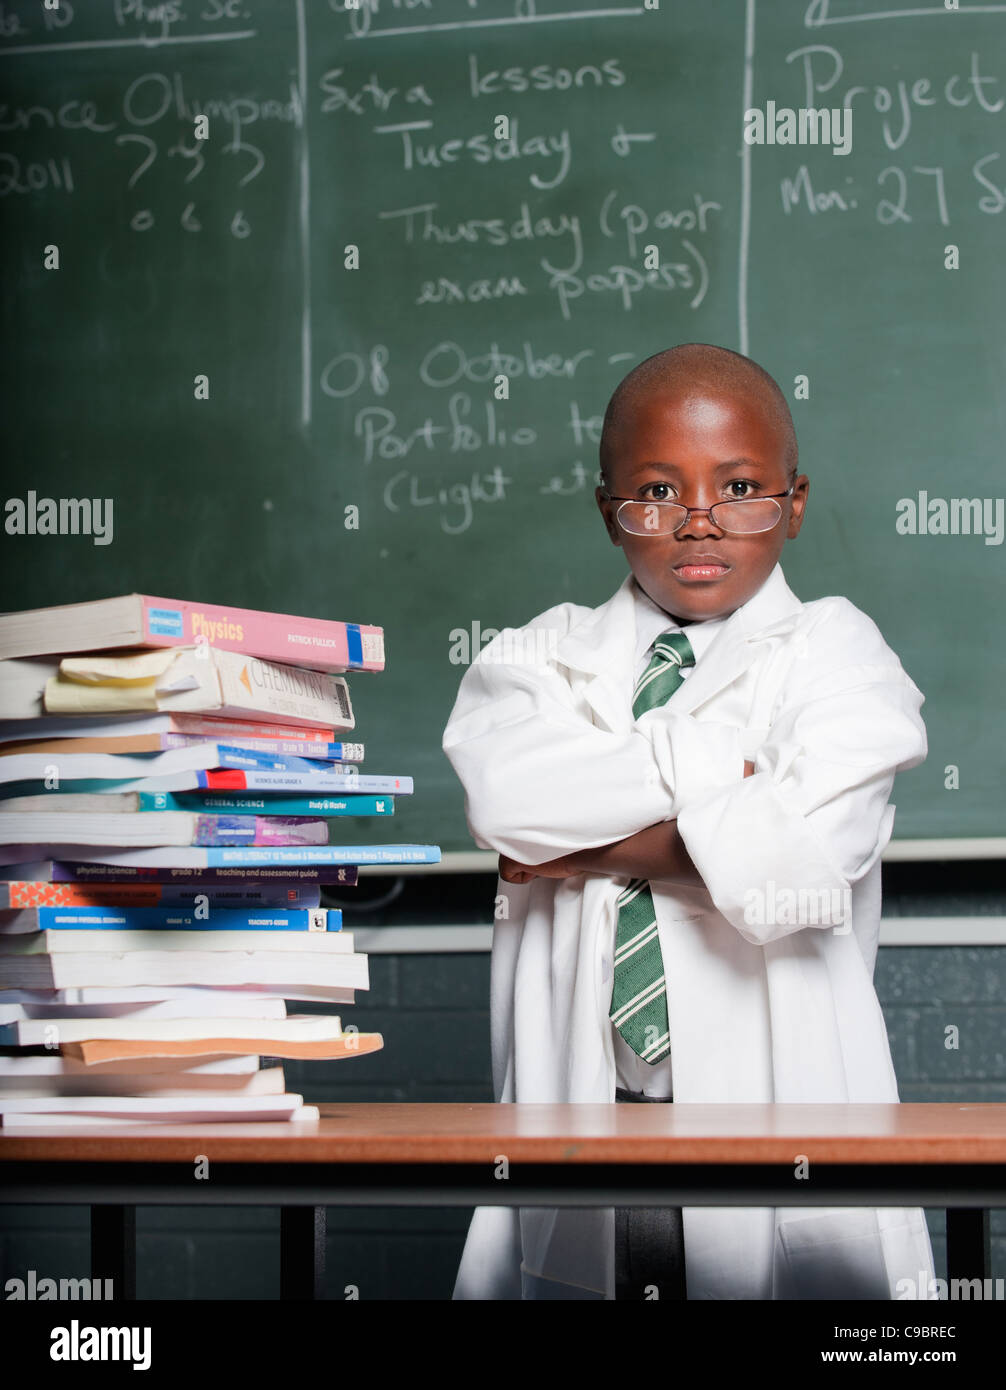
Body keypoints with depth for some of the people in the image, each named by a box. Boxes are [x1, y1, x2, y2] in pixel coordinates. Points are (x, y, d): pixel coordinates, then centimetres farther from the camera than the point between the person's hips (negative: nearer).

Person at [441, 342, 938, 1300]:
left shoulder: (836, 657, 1)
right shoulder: (542, 657, 11)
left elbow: (790, 866, -18)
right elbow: (504, 795, -12)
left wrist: (586, 846, -6)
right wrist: (708, 761, -11)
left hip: (774, 1131, -2)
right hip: (573, 1107, 2)